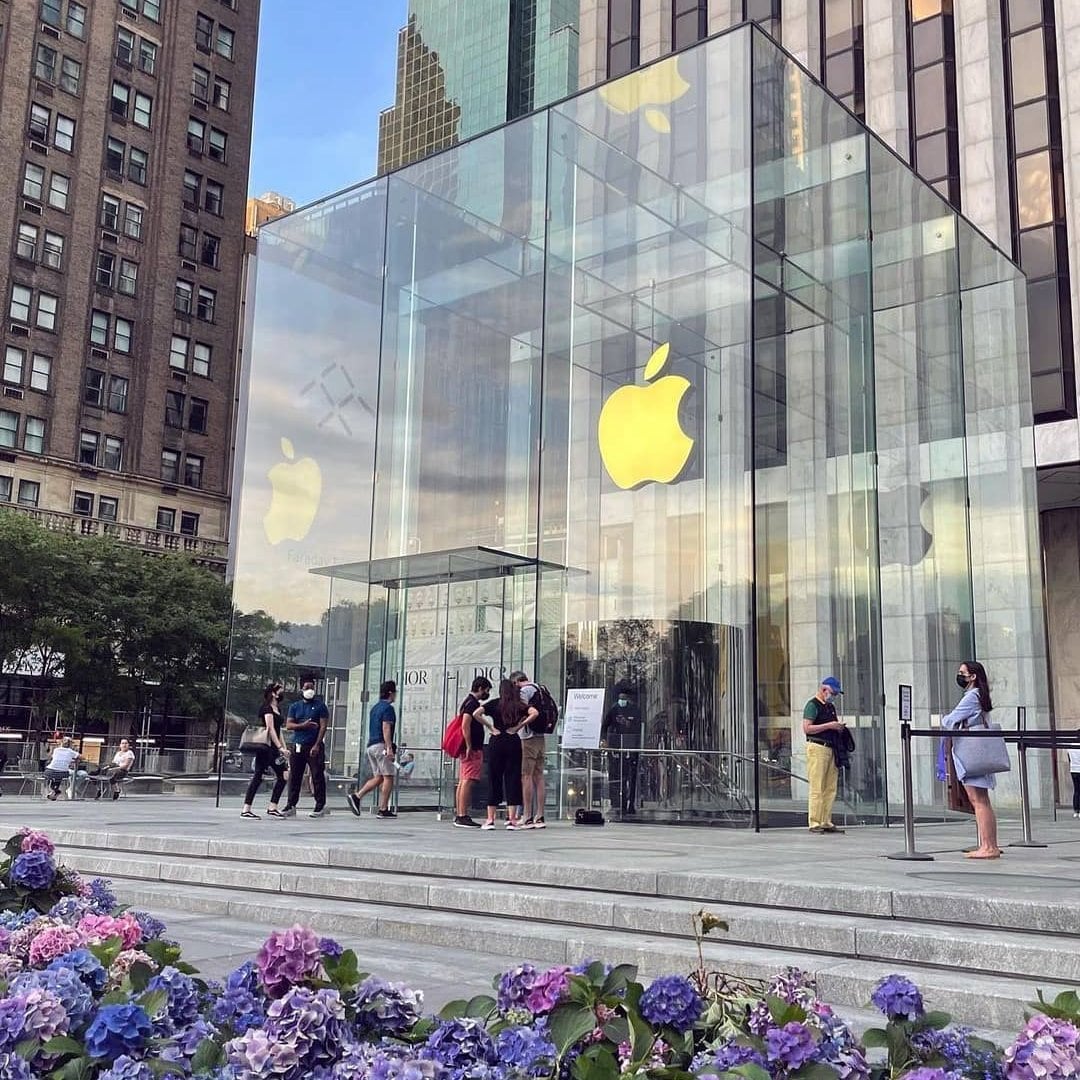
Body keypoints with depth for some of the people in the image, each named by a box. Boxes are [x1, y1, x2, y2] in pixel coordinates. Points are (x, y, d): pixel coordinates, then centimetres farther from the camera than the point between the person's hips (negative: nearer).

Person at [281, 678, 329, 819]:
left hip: (314, 746, -3)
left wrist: (317, 745, -13)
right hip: (298, 746, 4)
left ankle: (320, 806, -1)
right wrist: (303, 725, -13)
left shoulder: (320, 705, 3)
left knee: (317, 776, -5)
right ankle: (291, 806, 11)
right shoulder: (295, 706, 13)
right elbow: (288, 725, 5)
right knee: (294, 776, 4)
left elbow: (323, 726, -4)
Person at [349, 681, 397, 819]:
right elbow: (386, 729, -18)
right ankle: (384, 809, -5)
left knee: (378, 777, 11)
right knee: (388, 777, -3)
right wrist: (389, 748, -21)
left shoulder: (375, 707, 19)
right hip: (381, 745, -9)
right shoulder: (388, 708, -9)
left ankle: (356, 796, -4)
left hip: (371, 745, 9)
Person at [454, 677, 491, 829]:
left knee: (463, 782, 10)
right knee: (468, 782, -11)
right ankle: (462, 816, -13)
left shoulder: (468, 702, 19)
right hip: (473, 749, -11)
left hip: (471, 749, 11)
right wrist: (469, 747, -20)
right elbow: (465, 726, -22)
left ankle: (459, 815, 13)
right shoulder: (472, 703, -12)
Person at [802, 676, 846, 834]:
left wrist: (838, 727, 8)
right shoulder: (812, 705, -5)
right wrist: (828, 726, -15)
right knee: (817, 788, -8)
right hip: (817, 748, -8)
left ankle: (826, 823, 10)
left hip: (830, 748, 8)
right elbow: (807, 728, -14)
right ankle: (814, 823, -6)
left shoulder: (831, 707, 21)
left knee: (831, 788, 6)